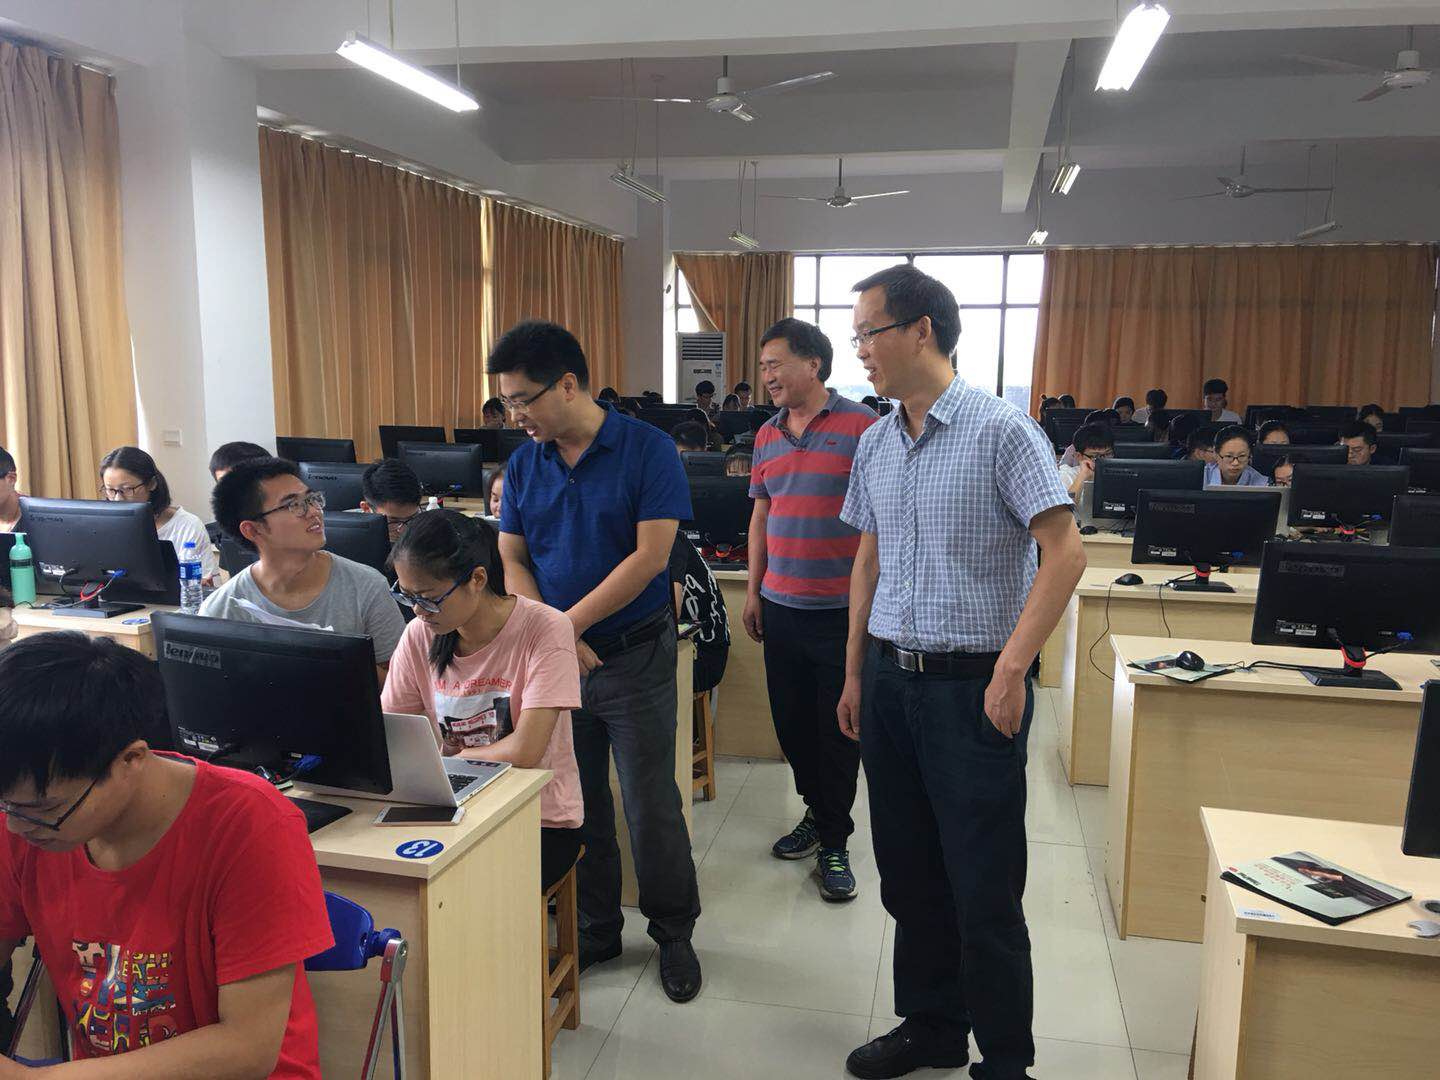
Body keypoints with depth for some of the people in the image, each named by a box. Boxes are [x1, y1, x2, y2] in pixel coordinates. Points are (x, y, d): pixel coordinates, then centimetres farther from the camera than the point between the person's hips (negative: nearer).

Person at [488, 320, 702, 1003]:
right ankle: (595, 929, 32)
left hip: (635, 657, -4)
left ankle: (673, 932, 25)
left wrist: (569, 624, -16)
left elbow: (650, 556, -16)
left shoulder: (647, 450, -10)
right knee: (574, 802, 13)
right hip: (554, 661, 5)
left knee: (650, 805, 4)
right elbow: (511, 560, 4)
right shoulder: (524, 464, 5)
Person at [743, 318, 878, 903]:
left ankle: (834, 842, 18)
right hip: (781, 607, 6)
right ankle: (817, 812, 34)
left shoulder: (861, 426, -9)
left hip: (842, 610, -6)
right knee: (792, 721, 14)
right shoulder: (767, 435, 10)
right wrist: (753, 591, 13)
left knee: (838, 729, 4)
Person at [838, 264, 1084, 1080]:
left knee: (984, 890, 2)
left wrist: (1011, 670, -17)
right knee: (909, 876, 16)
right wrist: (856, 673, 14)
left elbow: (1066, 554, -14)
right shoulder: (876, 444, 10)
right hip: (890, 680, 7)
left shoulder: (1001, 431, -10)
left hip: (973, 685, -6)